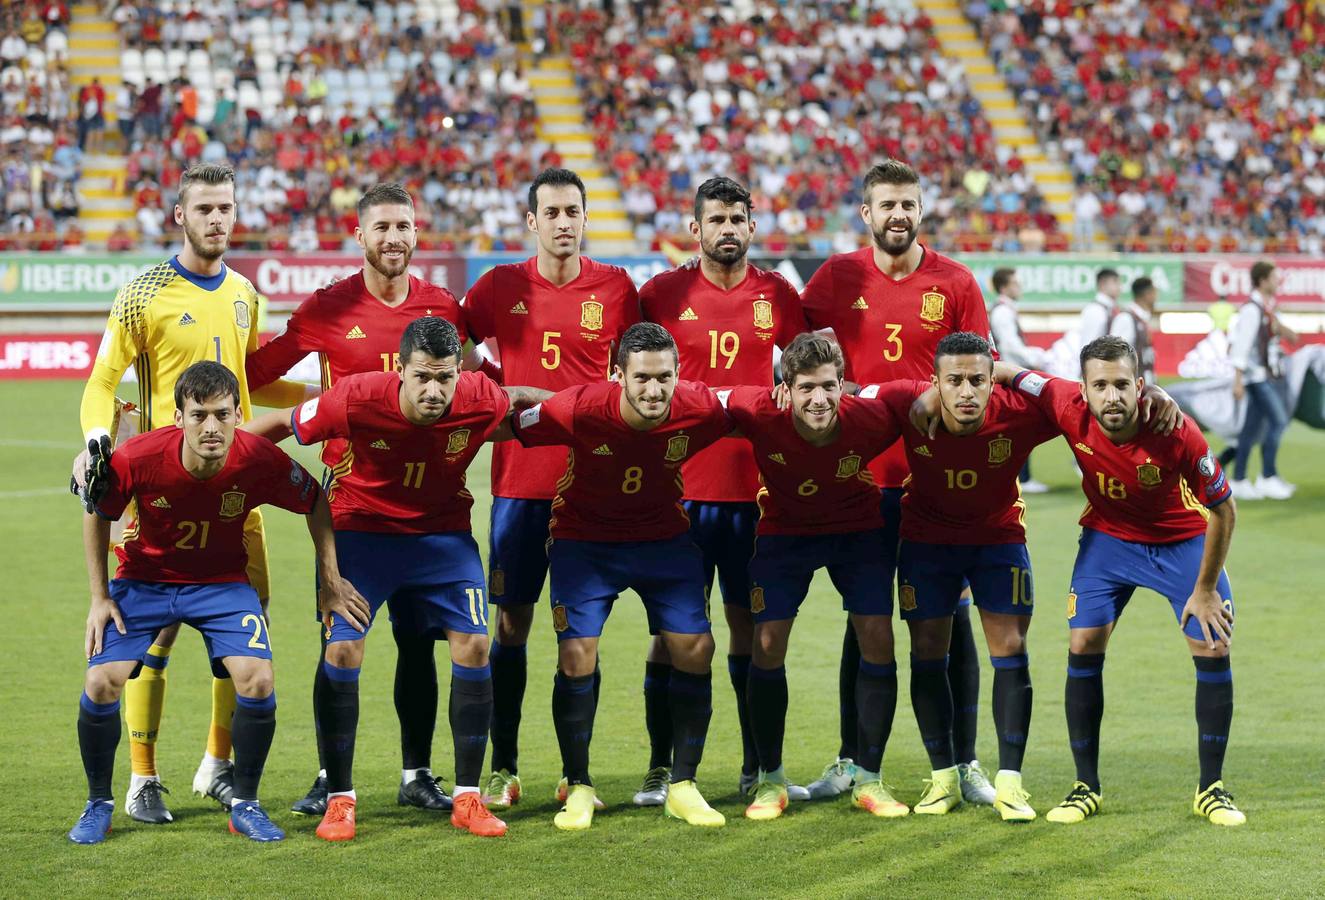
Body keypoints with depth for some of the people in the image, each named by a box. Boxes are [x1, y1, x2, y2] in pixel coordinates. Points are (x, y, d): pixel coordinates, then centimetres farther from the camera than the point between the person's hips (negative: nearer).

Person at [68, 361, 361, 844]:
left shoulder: (260, 460, -25)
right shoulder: (137, 458, -27)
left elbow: (315, 501, -4)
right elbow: (97, 514, -6)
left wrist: (331, 579, -2)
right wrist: (100, 599, -5)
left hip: (222, 583, 0)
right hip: (143, 581, 0)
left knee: (258, 681, -19)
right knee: (101, 683, -16)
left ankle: (245, 805, 3)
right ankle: (98, 804, 9)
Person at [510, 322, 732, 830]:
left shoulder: (699, 410, -22)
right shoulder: (579, 410, -29)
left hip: (664, 537, 2)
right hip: (584, 537, -2)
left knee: (695, 650, -6)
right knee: (576, 658, -12)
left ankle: (682, 787, 9)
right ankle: (579, 788, 6)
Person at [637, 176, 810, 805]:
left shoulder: (777, 295, 5)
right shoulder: (662, 293, 0)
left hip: (756, 486, 2)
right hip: (681, 485, -2)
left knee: (750, 620, 7)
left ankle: (757, 769, 14)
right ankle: (661, 768, 6)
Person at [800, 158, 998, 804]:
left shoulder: (955, 283, 1)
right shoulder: (836, 277, 3)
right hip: (862, 476, 1)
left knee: (951, 617, 2)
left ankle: (965, 764, 8)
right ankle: (850, 761, 15)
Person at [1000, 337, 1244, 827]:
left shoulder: (1177, 433, -33)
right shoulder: (1069, 409, -29)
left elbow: (1223, 510, -20)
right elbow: (1008, 376, -11)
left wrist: (1205, 589, -14)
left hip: (1183, 539, -2)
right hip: (1108, 538, 2)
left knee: (1213, 649, -8)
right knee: (1083, 647, -7)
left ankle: (1211, 788, 6)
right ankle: (1086, 786, 5)